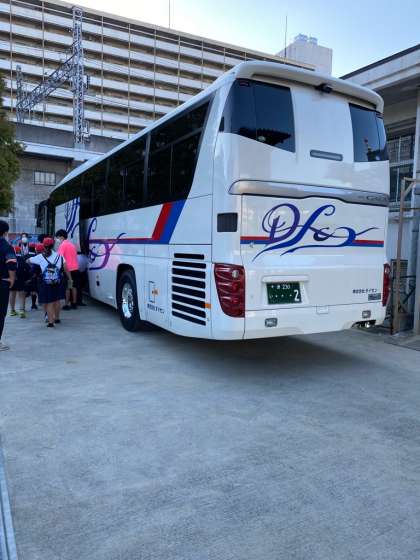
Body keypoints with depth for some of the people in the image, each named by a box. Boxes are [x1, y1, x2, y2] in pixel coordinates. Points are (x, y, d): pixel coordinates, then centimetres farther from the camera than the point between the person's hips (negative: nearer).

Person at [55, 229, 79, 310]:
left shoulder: (62, 245, -9)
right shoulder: (71, 244, 17)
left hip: (68, 269, -7)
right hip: (75, 268, 7)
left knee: (67, 287, -2)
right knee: (74, 286, 11)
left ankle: (67, 304, 0)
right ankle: (74, 303, 15)